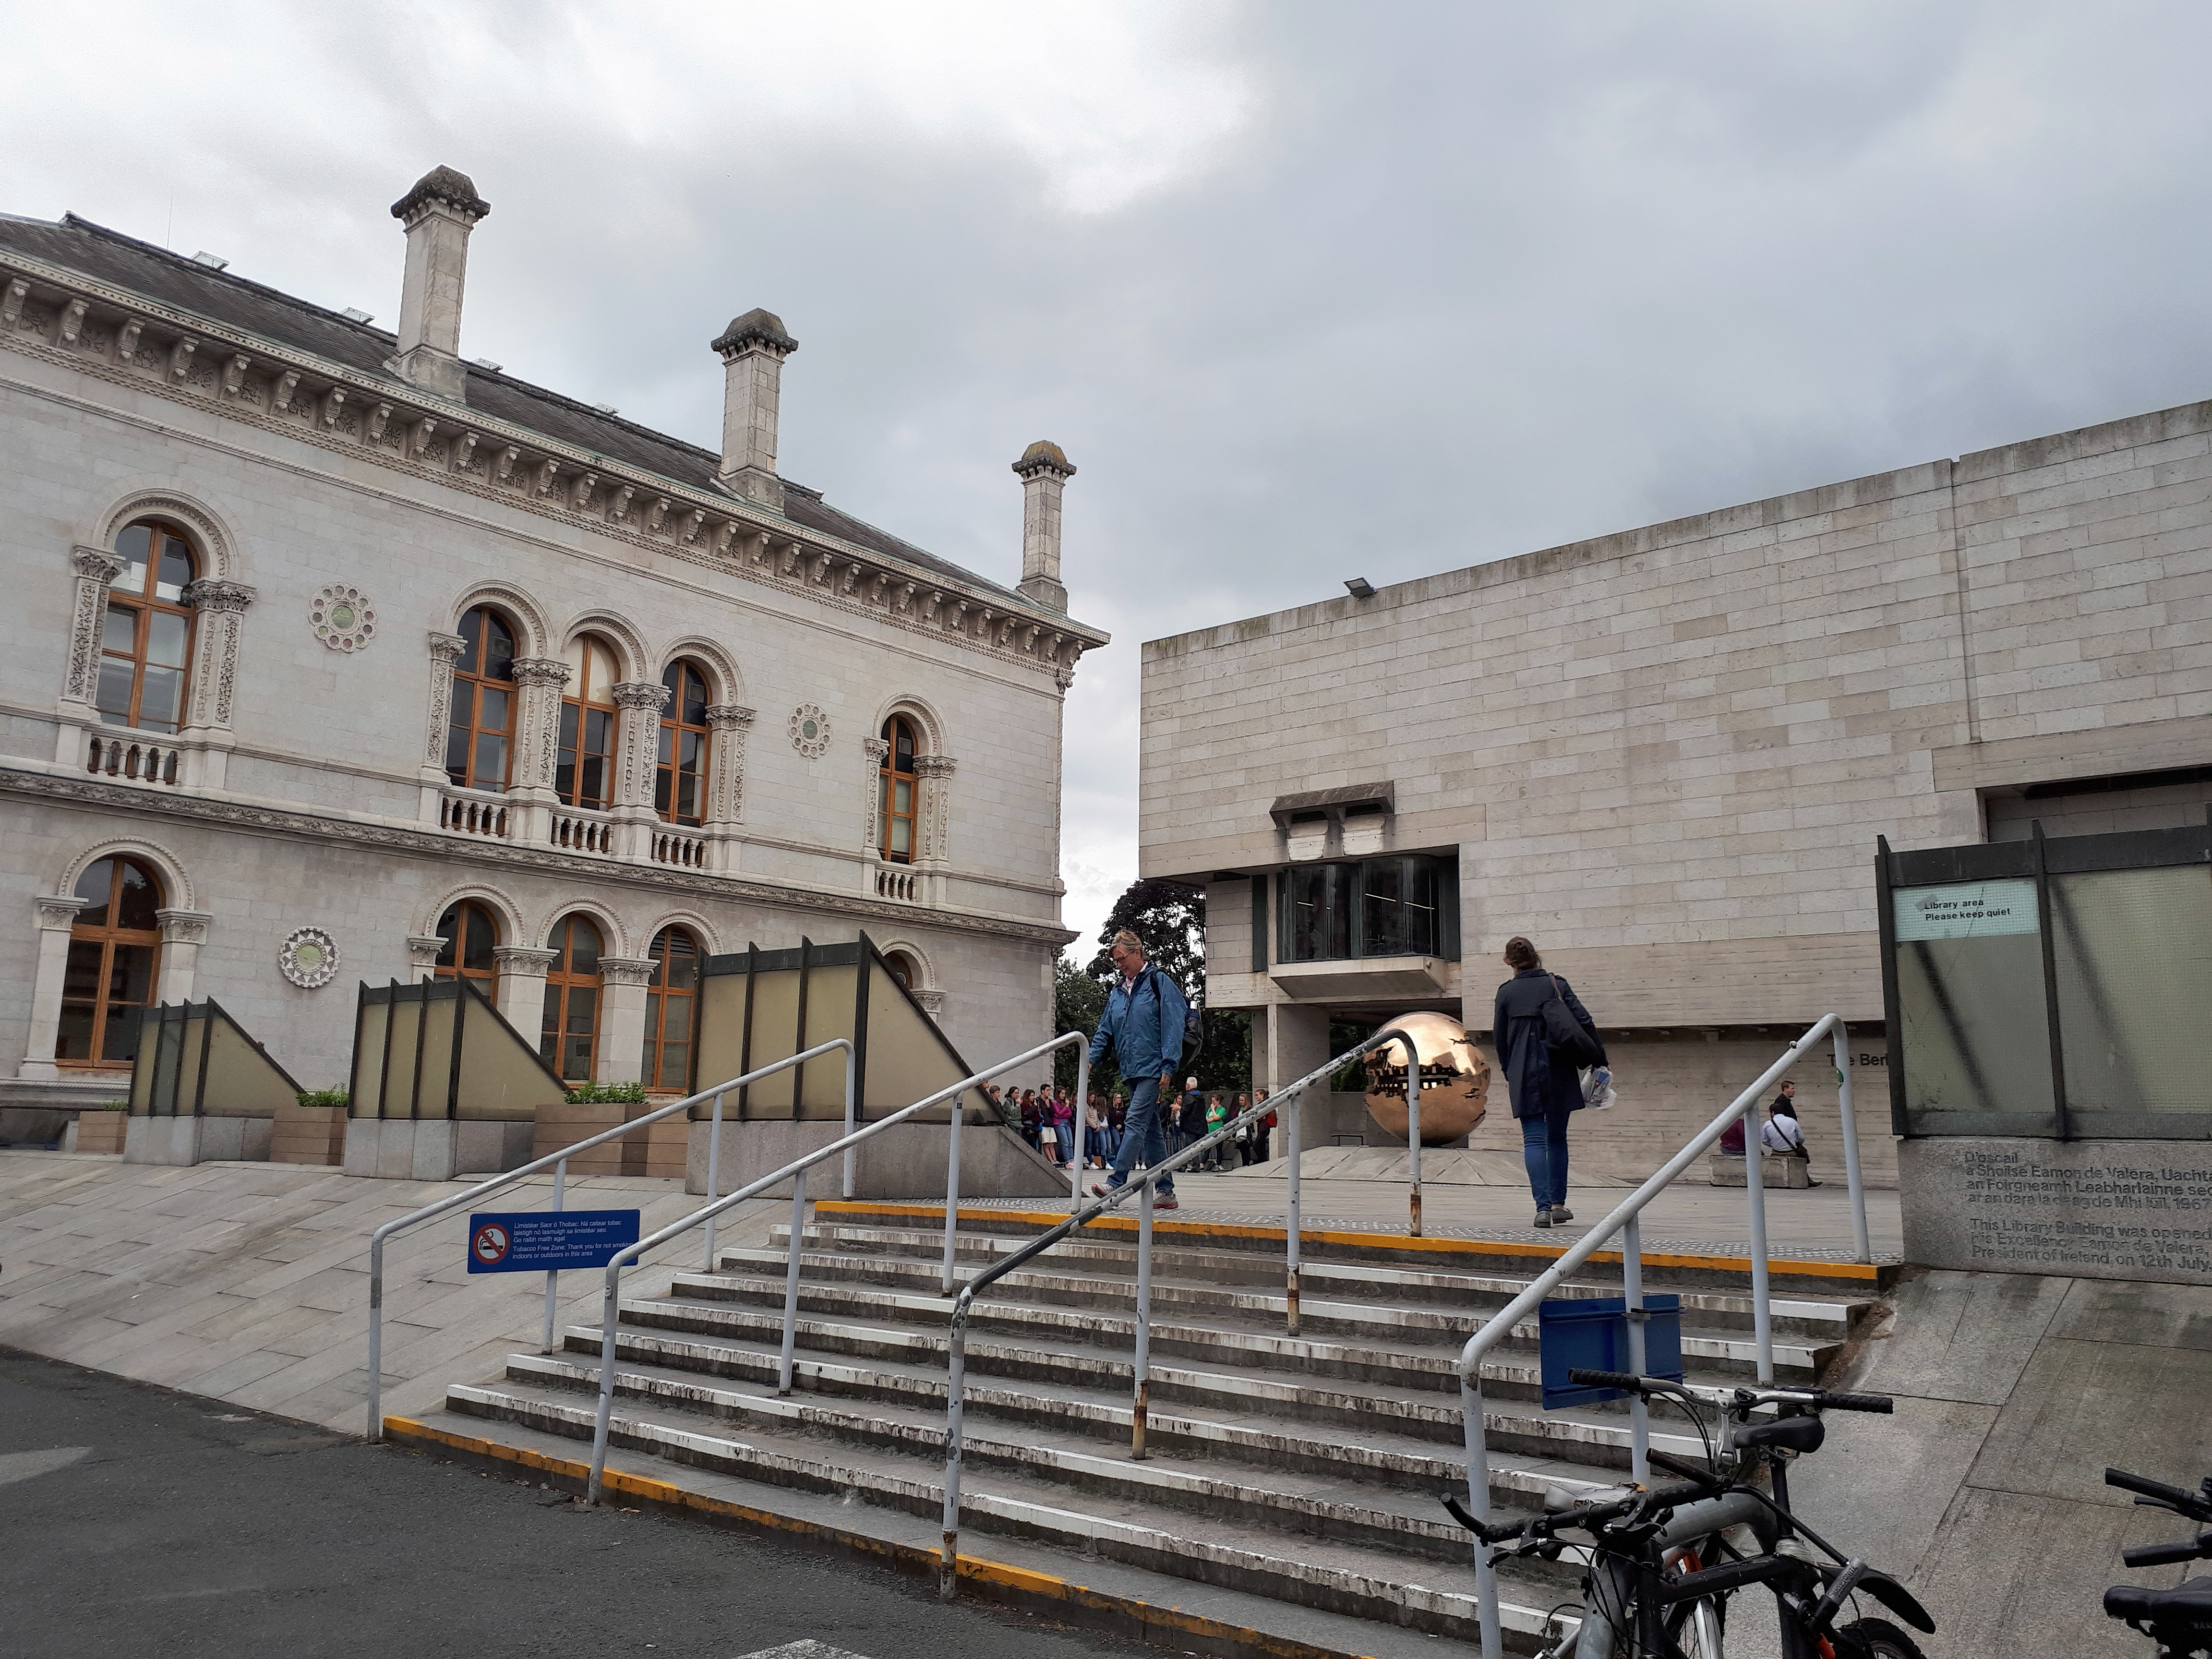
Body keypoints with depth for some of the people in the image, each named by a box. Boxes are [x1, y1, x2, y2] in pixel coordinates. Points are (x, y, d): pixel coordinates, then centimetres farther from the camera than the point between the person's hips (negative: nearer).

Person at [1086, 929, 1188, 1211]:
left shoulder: (1160, 983, -4)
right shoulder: (1117, 992, 17)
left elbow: (1173, 1028, -9)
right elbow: (1105, 1031, 20)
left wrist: (1168, 1069, -16)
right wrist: (1092, 1059, 4)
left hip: (1153, 1069, -8)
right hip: (1131, 1071, 8)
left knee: (1136, 1122, -14)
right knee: (1152, 1130, 9)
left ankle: (1115, 1182, -18)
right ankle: (1166, 1192, 12)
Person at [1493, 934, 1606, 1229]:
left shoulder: (1506, 992, 1)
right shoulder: (1557, 985, 2)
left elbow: (1499, 1037, 6)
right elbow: (1584, 1022, -4)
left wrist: (1508, 1072, 19)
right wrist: (1600, 1059, 2)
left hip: (1524, 1075, -1)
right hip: (1559, 1072, 2)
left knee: (1534, 1139, -3)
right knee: (1557, 1138, 15)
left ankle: (1543, 1206, -15)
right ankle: (1558, 1203, 16)